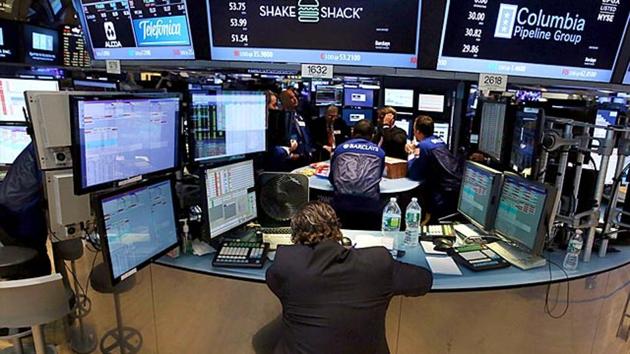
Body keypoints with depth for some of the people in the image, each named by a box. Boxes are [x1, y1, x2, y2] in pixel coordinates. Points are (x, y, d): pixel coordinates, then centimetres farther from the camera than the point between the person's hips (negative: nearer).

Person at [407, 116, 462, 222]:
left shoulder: (424, 145, -11)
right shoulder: (438, 140, 11)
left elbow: (414, 175, -5)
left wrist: (414, 156, 10)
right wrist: (415, 148, 14)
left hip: (450, 190, -8)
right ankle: (430, 215, 25)